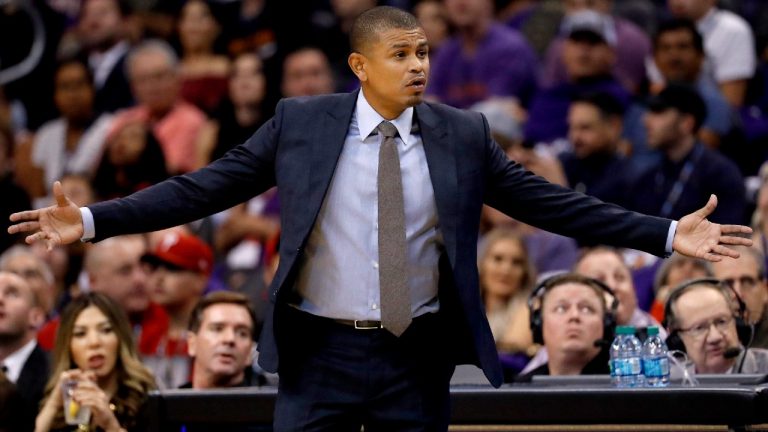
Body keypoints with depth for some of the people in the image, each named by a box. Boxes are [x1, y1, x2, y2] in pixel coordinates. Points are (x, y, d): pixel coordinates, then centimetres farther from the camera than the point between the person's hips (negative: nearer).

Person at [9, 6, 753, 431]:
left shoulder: (462, 136, 1)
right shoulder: (299, 124, -3)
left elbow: (551, 204, 2)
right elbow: (203, 188, -2)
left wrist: (667, 234, -3)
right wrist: (92, 221, -10)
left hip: (418, 359, 1)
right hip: (320, 353, -1)